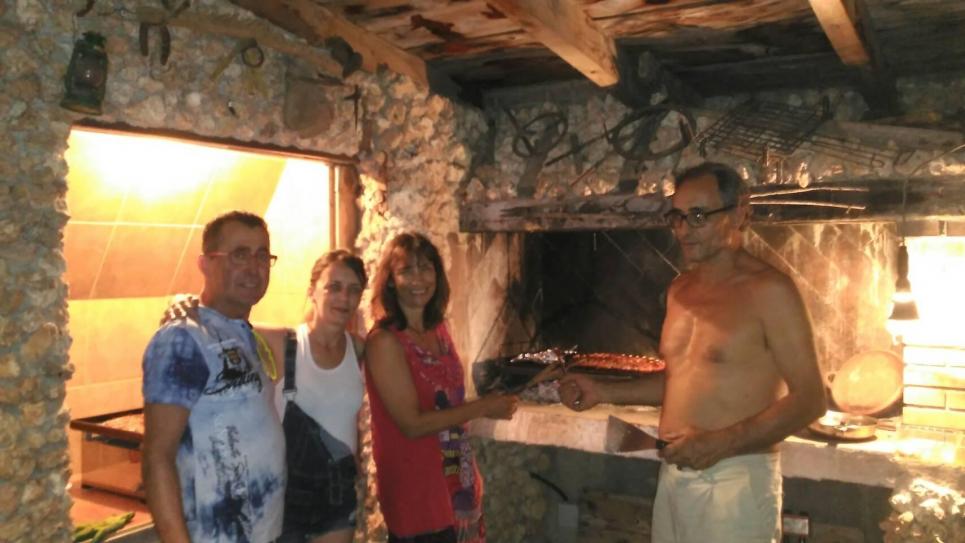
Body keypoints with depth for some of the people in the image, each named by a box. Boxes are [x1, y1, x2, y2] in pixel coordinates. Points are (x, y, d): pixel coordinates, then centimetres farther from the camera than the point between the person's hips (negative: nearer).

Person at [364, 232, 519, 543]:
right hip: (415, 484, -7)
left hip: (457, 477, 7)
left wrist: (493, 402, 0)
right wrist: (482, 408, -15)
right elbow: (412, 423, -21)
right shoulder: (385, 341, -19)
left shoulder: (438, 330, 4)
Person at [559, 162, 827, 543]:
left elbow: (808, 400, -13)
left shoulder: (768, 291, -12)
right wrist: (605, 392, 11)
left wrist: (720, 443, -23)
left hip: (735, 479, -6)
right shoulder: (680, 289, 9)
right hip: (673, 474, 6)